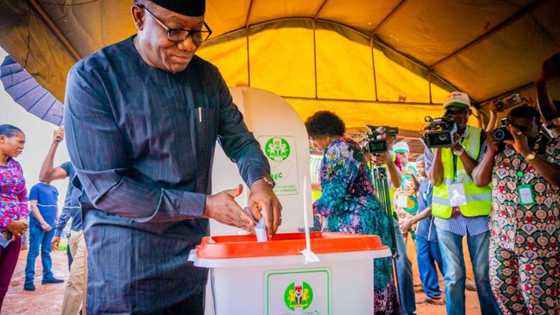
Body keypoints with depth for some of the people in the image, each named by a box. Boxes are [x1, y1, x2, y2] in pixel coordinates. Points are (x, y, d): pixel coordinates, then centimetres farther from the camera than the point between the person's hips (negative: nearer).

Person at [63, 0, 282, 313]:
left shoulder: (208, 76, 2)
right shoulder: (92, 77, -14)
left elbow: (239, 139, 4)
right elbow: (106, 187, -18)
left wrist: (260, 182, -18)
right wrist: (204, 206, -20)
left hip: (194, 250, 5)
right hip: (127, 260, -5)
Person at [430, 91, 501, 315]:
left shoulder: (480, 137, 3)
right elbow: (435, 180, -3)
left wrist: (458, 148, -17)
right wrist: (439, 146, -12)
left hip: (478, 212, 0)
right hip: (446, 214, 1)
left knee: (484, 273, 5)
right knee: (453, 276, 4)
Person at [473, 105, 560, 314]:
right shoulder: (499, 147, 4)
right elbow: (479, 180, 1)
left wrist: (527, 152, -22)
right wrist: (491, 150, -9)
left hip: (540, 238, -3)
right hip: (501, 234, 4)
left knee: (538, 295, 6)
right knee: (500, 285, 15)